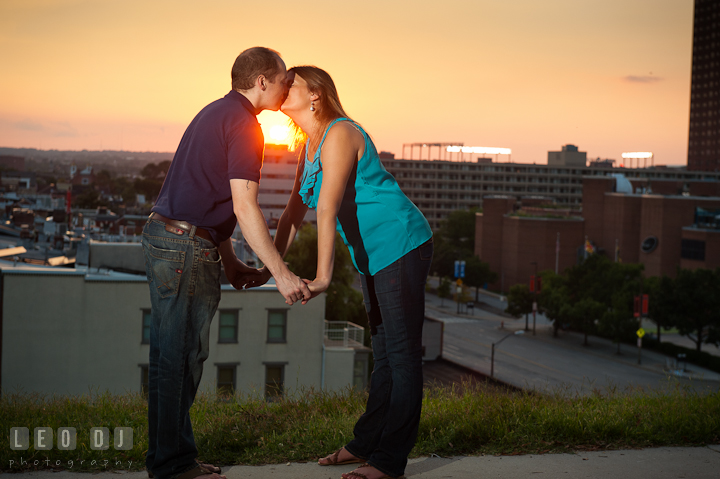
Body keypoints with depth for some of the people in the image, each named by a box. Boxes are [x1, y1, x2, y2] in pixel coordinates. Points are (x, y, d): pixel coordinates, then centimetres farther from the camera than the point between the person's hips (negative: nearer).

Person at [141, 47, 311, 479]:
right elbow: (244, 207, -19)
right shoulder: (243, 123, -12)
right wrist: (282, 274, -17)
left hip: (163, 235, 10)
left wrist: (230, 262, 20)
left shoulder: (217, 114, 19)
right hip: (187, 247, -10)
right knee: (181, 357, -3)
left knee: (171, 356, 14)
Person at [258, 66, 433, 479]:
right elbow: (295, 213, 14)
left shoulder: (339, 135, -18)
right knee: (384, 351, 16)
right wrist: (270, 268, 10)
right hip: (373, 255, 10)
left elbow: (328, 207, -28)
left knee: (403, 353, -4)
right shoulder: (309, 146, 11)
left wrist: (324, 275, -35)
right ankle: (366, 443, 25)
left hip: (402, 246, -10)